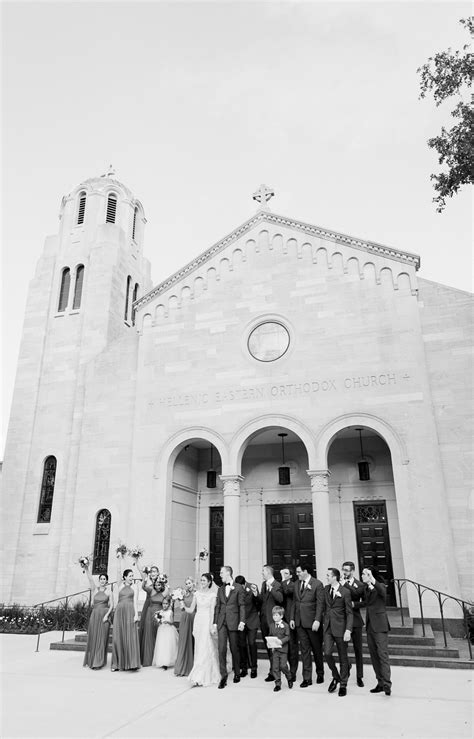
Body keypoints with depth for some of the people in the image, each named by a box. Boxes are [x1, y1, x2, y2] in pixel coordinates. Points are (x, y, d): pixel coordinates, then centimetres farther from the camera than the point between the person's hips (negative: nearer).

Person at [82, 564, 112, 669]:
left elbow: (111, 606, 4)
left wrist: (107, 615, -12)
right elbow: (90, 578, -9)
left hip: (104, 616, -1)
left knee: (101, 638, -3)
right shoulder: (95, 589, 6)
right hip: (94, 615, 1)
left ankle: (99, 662, 3)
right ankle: (90, 660, 16)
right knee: (92, 638, 3)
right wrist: (86, 568, -23)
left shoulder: (108, 592, 5)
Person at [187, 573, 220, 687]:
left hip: (207, 622, -5)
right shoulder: (197, 593, 9)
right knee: (198, 649, 8)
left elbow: (212, 611, -6)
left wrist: (211, 625, -13)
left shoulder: (213, 595, -3)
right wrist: (183, 605, -7)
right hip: (198, 621, 5)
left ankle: (198, 677, -3)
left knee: (205, 649, -6)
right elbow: (191, 610, 10)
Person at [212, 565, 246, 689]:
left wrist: (242, 621, -11)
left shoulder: (238, 587, -2)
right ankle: (223, 676, 2)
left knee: (234, 649, 6)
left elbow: (242, 605, -4)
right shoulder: (220, 589, 12)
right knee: (221, 649, -4)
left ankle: (237, 673, 25)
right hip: (221, 622, 3)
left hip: (233, 622, -3)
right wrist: (215, 623, 9)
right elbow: (217, 606, 13)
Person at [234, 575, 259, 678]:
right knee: (241, 644, 4)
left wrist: (255, 595, -32)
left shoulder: (252, 587, -11)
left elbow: (258, 602, -12)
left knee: (252, 643, -2)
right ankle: (244, 668, 19)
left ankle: (253, 668, 13)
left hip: (251, 620, -1)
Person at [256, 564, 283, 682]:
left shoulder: (277, 585, -14)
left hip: (272, 619, -8)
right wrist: (257, 594, -8)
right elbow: (261, 600, 11)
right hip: (264, 619, 8)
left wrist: (271, 589, -36)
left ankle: (273, 672, 6)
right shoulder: (264, 584, 10)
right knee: (267, 645, 16)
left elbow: (280, 599, -29)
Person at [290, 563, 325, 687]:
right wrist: (292, 618, 8)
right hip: (300, 622, 5)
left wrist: (317, 620, -18)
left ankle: (320, 674, 30)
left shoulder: (317, 584, -10)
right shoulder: (296, 584, 8)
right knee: (304, 650, 6)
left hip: (312, 622, -4)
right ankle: (307, 678, 14)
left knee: (317, 649, 11)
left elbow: (320, 604, -13)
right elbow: (294, 602, 13)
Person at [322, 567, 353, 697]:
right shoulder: (326, 589, 5)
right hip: (327, 627, 4)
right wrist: (324, 620, 11)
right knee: (327, 653, -6)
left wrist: (348, 630, -16)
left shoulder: (345, 592, -11)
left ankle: (343, 685, 22)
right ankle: (336, 677, 19)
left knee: (343, 657, 6)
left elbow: (349, 613, -9)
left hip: (340, 628, -4)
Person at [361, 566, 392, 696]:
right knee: (374, 656, 10)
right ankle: (380, 683, 18)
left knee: (383, 654, -8)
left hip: (380, 626, -7)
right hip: (370, 625, 7)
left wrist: (372, 580, -48)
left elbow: (382, 592, -34)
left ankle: (387, 685, -5)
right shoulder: (365, 588, 10)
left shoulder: (381, 586, -11)